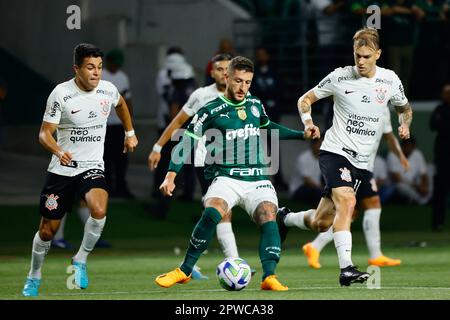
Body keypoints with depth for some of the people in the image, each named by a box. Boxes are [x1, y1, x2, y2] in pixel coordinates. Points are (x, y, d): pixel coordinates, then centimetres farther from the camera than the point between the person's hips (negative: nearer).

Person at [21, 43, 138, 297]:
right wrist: (58, 151, -32)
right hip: (62, 170, -1)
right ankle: (34, 277, 31)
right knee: (48, 230, 5)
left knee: (99, 210, -29)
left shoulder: (108, 89, -3)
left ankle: (80, 261, -6)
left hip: (93, 167, 1)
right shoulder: (61, 93, -14)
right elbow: (45, 133, -12)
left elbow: (121, 104, 23)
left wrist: (130, 133, 27)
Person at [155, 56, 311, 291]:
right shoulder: (210, 111, -1)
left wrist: (302, 134, 31)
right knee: (211, 213, -30)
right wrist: (170, 176, -11)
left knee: (268, 219, -23)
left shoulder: (255, 105, 14)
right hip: (226, 178, -4)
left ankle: (269, 277, -29)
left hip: (258, 179, 4)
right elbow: (186, 144, -1)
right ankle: (184, 271, -18)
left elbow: (268, 128, 35)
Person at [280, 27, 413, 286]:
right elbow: (305, 99, 7)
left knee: (320, 223, 6)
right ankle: (346, 269, -32)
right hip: (335, 151, -4)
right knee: (347, 202, -29)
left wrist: (405, 125, -1)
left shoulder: (390, 80, 3)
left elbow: (405, 108, 21)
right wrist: (308, 121, -13)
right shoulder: (340, 77, -5)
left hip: (362, 160, 4)